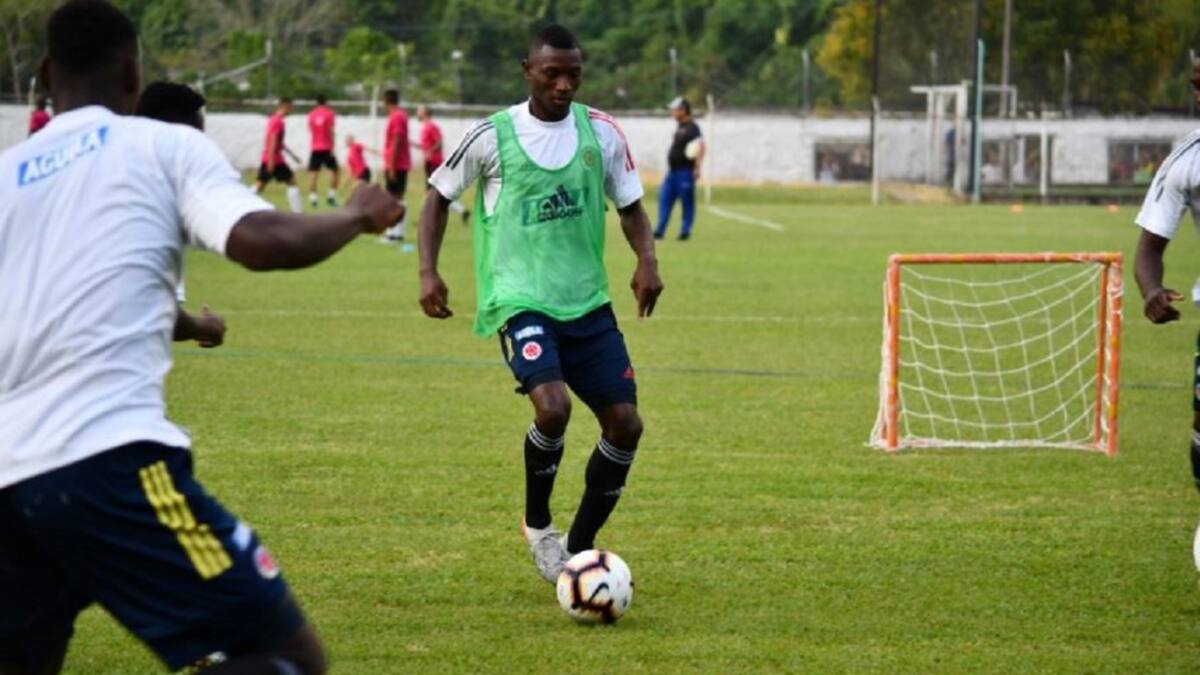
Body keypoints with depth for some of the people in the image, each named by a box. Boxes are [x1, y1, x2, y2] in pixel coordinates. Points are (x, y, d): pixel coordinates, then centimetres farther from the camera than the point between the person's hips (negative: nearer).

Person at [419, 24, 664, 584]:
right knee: (553, 408, -27)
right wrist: (428, 271, -5)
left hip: (587, 302, 5)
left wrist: (646, 259, -6)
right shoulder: (492, 136, -5)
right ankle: (538, 526, 1)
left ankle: (578, 549, 17)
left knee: (624, 424, -2)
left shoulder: (602, 133, 3)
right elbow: (439, 195, 7)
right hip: (521, 301, -5)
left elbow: (629, 204, 14)